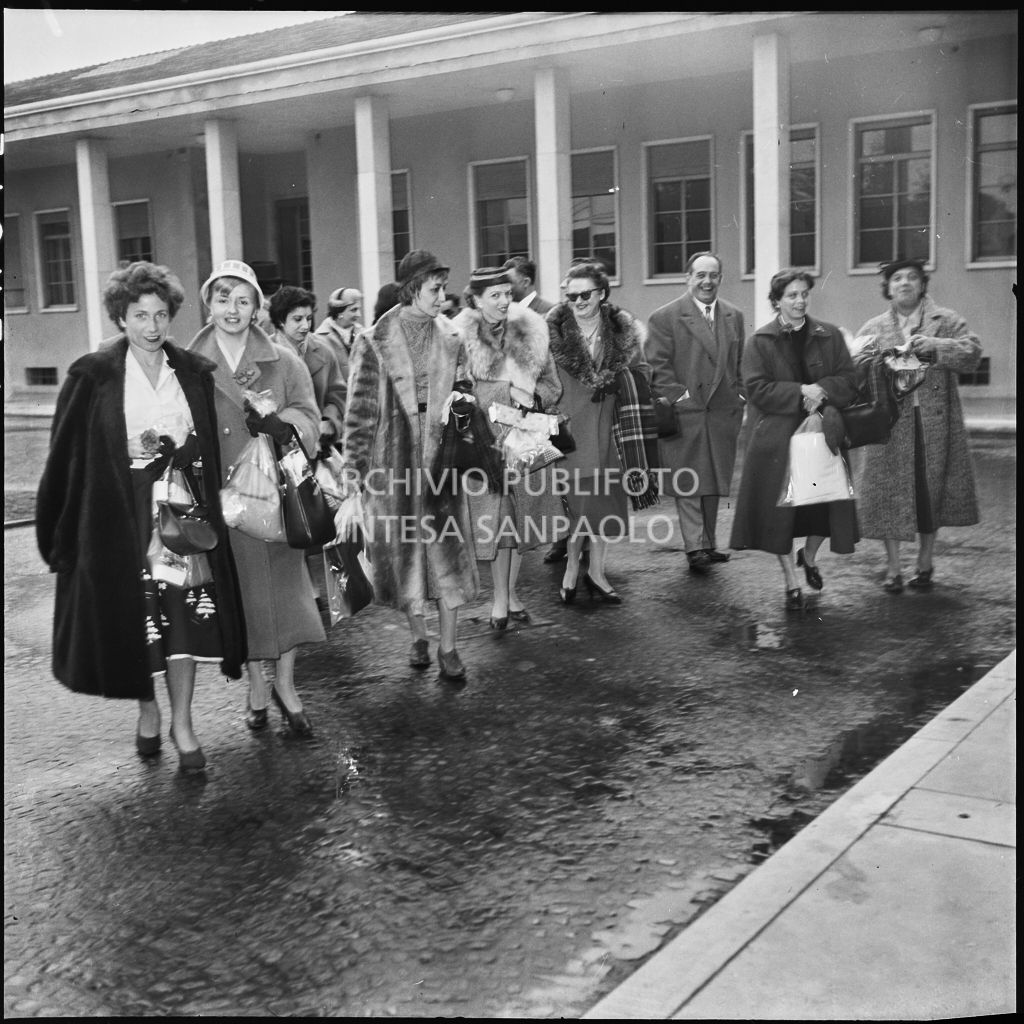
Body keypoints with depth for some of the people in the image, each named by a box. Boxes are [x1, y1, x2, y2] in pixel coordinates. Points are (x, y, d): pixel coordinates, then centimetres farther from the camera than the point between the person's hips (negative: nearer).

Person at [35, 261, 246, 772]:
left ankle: (182, 723, 9)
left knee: (186, 611, -1)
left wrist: (173, 451, -3)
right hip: (120, 514, -2)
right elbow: (67, 455, -3)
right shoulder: (93, 376, -5)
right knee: (133, 615, 5)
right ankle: (148, 708, 27)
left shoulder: (194, 373, 5)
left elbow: (210, 446, 11)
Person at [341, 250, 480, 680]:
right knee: (404, 547, 7)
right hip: (394, 460, -2)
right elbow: (360, 407, -3)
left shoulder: (451, 338, 5)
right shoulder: (374, 341, -4)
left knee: (449, 549, -1)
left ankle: (448, 646, 8)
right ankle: (418, 637, 25)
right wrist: (353, 463, -6)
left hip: (442, 454, 2)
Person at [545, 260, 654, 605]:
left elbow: (640, 371, 12)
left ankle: (596, 571, 20)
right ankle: (571, 569, 12)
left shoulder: (622, 329, 2)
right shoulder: (554, 330, -4)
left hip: (608, 425, 3)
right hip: (569, 423, -3)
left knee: (606, 497, 7)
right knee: (577, 498, -4)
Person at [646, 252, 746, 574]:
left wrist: (740, 397, 9)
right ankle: (695, 548, -3)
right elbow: (658, 366, -6)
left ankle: (708, 544, 20)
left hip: (723, 413, 5)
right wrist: (678, 397, -13)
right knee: (688, 483, -6)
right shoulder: (664, 317, -3)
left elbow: (740, 364, 19)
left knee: (714, 483, 11)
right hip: (684, 413, -5)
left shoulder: (734, 317, 14)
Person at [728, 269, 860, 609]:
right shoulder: (759, 342, -1)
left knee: (824, 503, 3)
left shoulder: (830, 336, 7)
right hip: (777, 438, -2)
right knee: (780, 509, 1)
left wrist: (822, 390, -16)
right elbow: (756, 388, -10)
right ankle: (791, 583, 14)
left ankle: (809, 557, 36)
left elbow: (849, 380, 4)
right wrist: (801, 392, -18)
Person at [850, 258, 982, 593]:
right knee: (889, 493, -1)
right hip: (889, 423, 0)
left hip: (933, 422, 0)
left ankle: (925, 565, 20)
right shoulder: (873, 329, 11)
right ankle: (892, 569, 10)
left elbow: (972, 352, -5)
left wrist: (933, 346, -18)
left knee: (930, 492, 5)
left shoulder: (947, 322, 8)